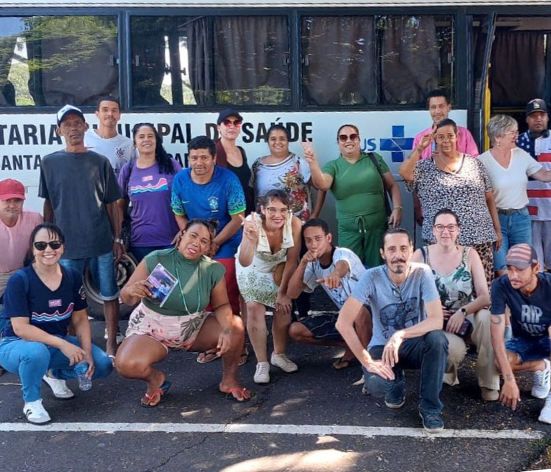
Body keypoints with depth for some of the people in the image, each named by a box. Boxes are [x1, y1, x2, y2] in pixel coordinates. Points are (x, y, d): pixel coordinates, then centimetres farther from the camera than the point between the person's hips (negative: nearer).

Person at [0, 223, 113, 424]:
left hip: (58, 344, 5)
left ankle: (55, 373, 17)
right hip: (17, 345, -5)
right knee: (36, 352, -40)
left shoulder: (73, 276, -5)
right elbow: (20, 328, -24)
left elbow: (80, 320, -1)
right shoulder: (19, 280, -19)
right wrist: (62, 344, -32)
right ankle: (31, 402, -9)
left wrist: (87, 353, -16)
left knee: (102, 365, -12)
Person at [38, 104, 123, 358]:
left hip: (102, 242, 0)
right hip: (67, 244, 0)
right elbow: (49, 205, 9)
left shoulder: (100, 162, 3)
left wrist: (117, 238, 4)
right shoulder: (49, 163, 3)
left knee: (110, 295, 6)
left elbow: (112, 203, 6)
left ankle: (112, 344, 19)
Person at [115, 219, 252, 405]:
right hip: (152, 328, -2)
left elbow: (221, 305, -5)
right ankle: (155, 379, 7)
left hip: (194, 327, 2)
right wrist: (132, 291, -36)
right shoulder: (155, 259, -17)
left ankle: (229, 380, 5)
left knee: (235, 326, -21)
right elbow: (126, 297, -11)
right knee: (127, 365, -30)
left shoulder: (214, 269, -9)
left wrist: (227, 329, -25)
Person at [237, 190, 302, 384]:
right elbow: (245, 263, -45)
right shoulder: (253, 223, -35)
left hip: (279, 268, 2)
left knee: (284, 307, -9)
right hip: (252, 270, -1)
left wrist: (283, 291, -14)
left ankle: (279, 354, 15)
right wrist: (251, 239, -62)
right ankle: (261, 363, -1)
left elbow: (292, 260, -19)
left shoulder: (294, 223, -31)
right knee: (255, 309, -14)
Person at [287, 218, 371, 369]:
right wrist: (303, 263, -21)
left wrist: (335, 274, -74)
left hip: (368, 313, -7)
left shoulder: (343, 253, -22)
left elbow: (343, 265, -49)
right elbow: (292, 294, -8)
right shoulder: (313, 265, -1)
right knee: (295, 331, -2)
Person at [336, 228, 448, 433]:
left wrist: (400, 335, -39)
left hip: (414, 344, 1)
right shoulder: (372, 277, -19)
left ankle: (430, 407, -12)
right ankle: (396, 382, 10)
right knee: (376, 385, -31)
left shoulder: (422, 273, -17)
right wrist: (367, 361, -28)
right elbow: (343, 322, -25)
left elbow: (437, 320, -26)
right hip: (382, 346, 0)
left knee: (437, 339, -33)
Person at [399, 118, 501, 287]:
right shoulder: (425, 167, 3)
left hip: (478, 239, 2)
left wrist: (497, 229, 12)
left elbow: (489, 198, 14)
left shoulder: (474, 163, 10)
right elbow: (404, 172, -18)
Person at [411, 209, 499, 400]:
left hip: (468, 318, 2)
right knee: (455, 349, -35)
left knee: (487, 318, -33)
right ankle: (448, 373, 6)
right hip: (436, 323, -2)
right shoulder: (420, 255, -6)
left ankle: (489, 382, -14)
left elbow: (485, 297, -10)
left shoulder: (469, 254, -4)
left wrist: (462, 312, -27)